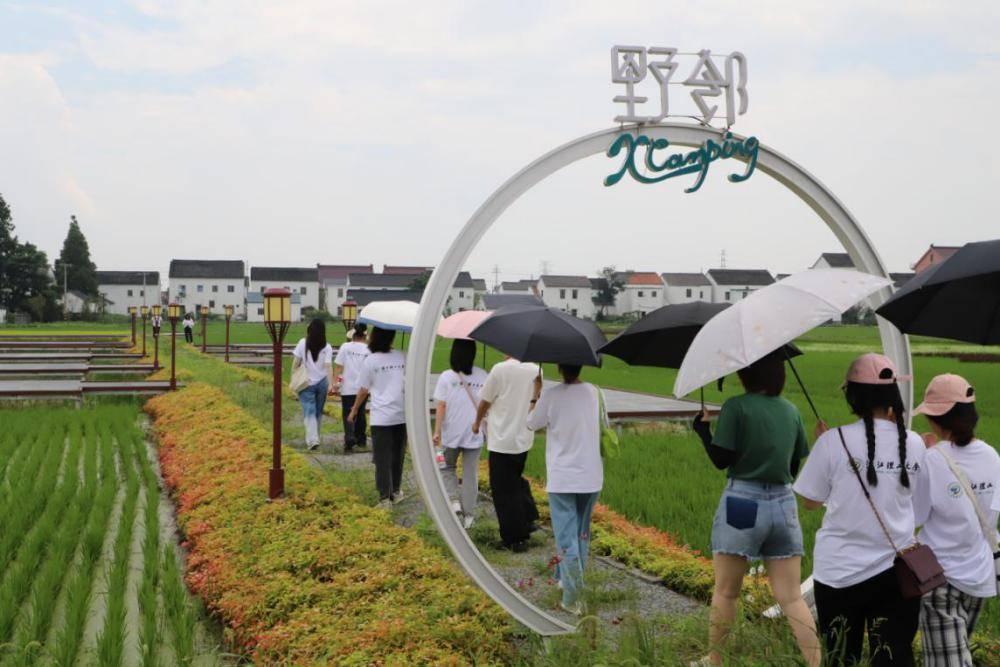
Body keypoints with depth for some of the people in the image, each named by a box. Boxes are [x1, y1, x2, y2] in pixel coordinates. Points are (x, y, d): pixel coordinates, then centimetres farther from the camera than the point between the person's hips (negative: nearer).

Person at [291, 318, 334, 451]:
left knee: (309, 412, -3)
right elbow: (328, 366, -14)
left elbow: (296, 363, -5)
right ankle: (314, 437, 27)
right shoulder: (327, 347, -5)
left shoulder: (303, 343, -6)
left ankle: (312, 440, -17)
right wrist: (331, 384, -17)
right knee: (318, 412, 16)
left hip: (306, 383, -2)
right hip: (322, 382, 2)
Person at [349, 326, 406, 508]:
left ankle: (385, 498, 2)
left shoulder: (370, 361, -6)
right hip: (402, 414, 4)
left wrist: (354, 410, 15)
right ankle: (396, 491, 27)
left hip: (381, 416, -3)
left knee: (382, 458, 2)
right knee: (397, 455, 17)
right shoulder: (402, 357, 3)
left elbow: (363, 390, 0)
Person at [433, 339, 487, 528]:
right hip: (474, 434, 1)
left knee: (448, 467, 20)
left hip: (451, 433, -1)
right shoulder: (482, 376, -4)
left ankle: (453, 500, 1)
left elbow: (441, 406, -9)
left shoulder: (446, 377, -9)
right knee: (470, 474, 10)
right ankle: (468, 514, 13)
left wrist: (437, 431, -3)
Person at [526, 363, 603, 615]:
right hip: (591, 478, 4)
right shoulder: (593, 392, -2)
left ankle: (572, 599, -4)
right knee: (582, 534, 20)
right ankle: (567, 581, 33)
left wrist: (536, 393, 13)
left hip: (561, 480, -4)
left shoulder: (551, 396, -14)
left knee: (566, 539, -1)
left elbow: (532, 424, 1)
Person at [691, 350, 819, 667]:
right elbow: (795, 465, 12)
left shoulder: (735, 407, -9)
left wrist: (702, 428, 5)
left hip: (742, 503, -4)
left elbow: (721, 460, -10)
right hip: (784, 504, 5)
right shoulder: (791, 410, 7)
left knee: (725, 592, 9)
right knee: (791, 597, 7)